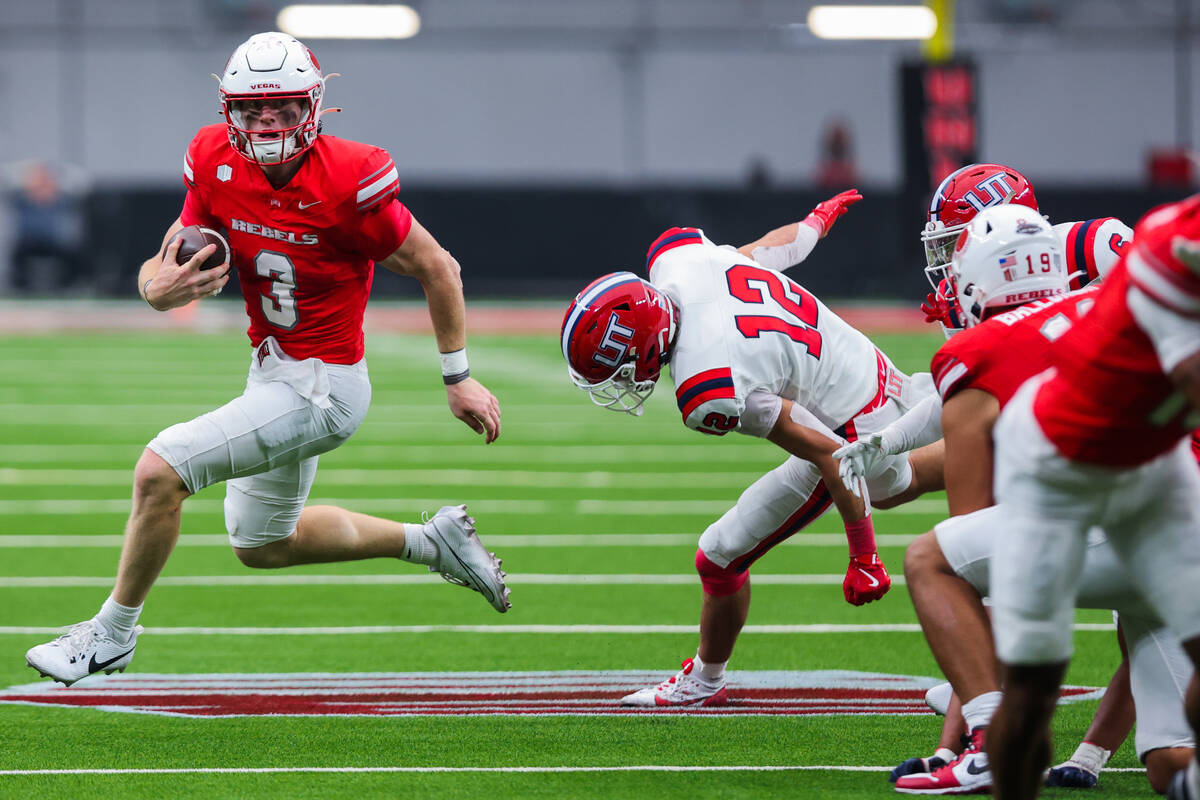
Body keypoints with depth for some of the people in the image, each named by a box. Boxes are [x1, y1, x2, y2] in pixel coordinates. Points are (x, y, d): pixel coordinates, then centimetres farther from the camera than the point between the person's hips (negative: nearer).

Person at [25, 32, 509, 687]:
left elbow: (436, 269, -11)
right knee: (261, 546, 24)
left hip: (321, 386, -8)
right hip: (272, 369, 8)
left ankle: (112, 632, 0)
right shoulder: (217, 166, -8)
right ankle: (430, 542, 38)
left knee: (160, 469, -18)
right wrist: (160, 289, -28)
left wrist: (458, 378, -4)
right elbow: (164, 267, -2)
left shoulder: (347, 182, -24)